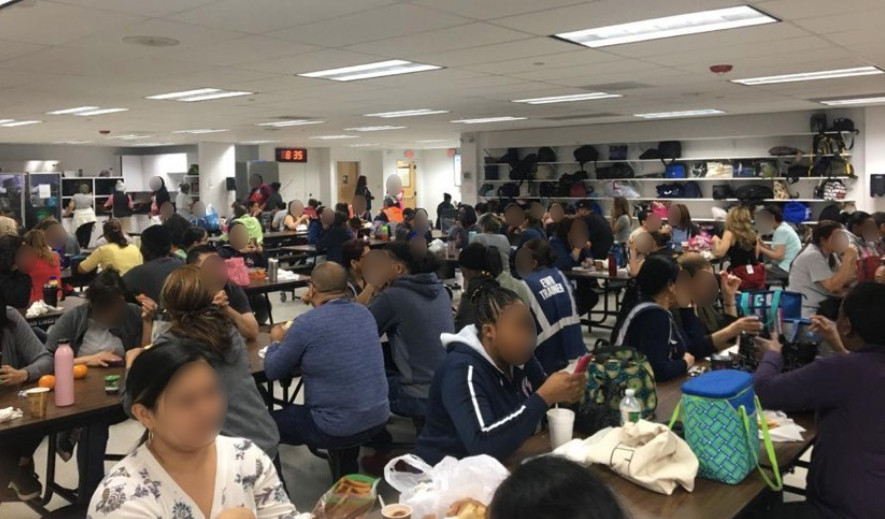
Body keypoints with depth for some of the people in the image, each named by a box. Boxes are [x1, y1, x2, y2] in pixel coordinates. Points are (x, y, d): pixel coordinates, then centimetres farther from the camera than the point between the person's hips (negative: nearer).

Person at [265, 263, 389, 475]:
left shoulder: (306, 323, -16)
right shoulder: (365, 313, 2)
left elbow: (272, 372, -2)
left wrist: (276, 341, 16)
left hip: (336, 429, -6)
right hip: (378, 419, 6)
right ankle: (349, 473, 45)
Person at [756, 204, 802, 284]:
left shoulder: (781, 230, -14)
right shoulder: (784, 227, 15)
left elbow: (778, 256, -20)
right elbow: (776, 252, 13)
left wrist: (760, 248, -13)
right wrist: (763, 245, 2)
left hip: (785, 269, -10)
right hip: (786, 267, 10)